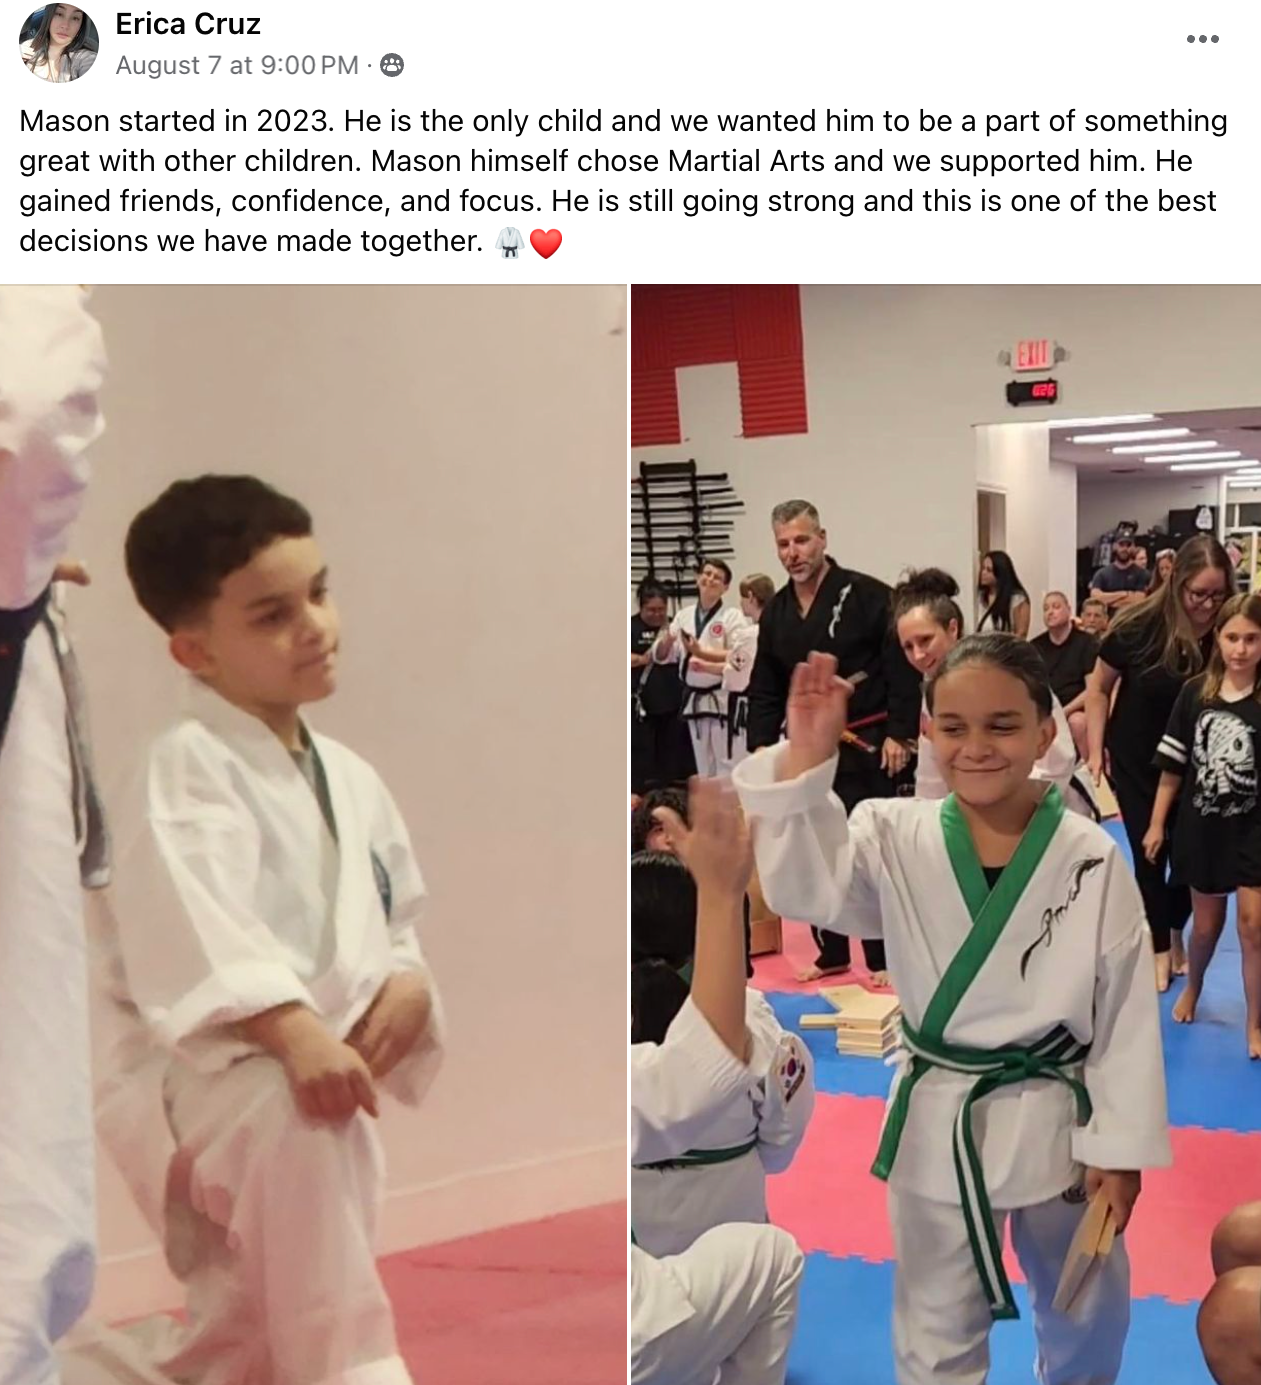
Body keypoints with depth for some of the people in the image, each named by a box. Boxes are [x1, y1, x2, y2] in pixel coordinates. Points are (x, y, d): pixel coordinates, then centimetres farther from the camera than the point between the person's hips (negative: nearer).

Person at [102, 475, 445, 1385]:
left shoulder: (349, 778, 12)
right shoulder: (190, 766, -11)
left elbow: (395, 920, 19)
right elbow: (195, 923, -25)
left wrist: (408, 984, -3)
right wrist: (295, 1033, -37)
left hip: (341, 1081, 7)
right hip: (237, 1077, -7)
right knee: (297, 1121, -41)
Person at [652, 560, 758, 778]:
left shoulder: (733, 616, -8)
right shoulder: (683, 616, 7)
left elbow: (740, 658, -16)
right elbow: (661, 655, 7)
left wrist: (700, 652, -19)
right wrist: (666, 642, -16)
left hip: (723, 700, -5)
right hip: (694, 700, 5)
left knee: (728, 767, -3)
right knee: (704, 768, 16)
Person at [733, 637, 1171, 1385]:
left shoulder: (1092, 859, -13)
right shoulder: (900, 838, -9)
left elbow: (1128, 1011, -8)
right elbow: (805, 885, -20)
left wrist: (1119, 1147, -6)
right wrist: (806, 756, -30)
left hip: (1056, 1119, 0)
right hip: (940, 1123, 0)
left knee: (1089, 1312, 24)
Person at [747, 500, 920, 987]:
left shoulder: (867, 596, -11)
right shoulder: (776, 612, 7)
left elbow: (904, 668, -13)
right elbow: (765, 688, 13)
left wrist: (900, 734, -16)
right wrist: (762, 743, 4)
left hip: (866, 745, -6)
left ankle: (883, 958, 11)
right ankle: (832, 953, 25)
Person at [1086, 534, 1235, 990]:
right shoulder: (1141, 627, -19)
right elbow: (1099, 688, -6)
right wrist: (1095, 751, -7)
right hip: (1136, 762, -1)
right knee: (1148, 853, 6)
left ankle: (1174, 931, 34)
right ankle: (1160, 947, 23)